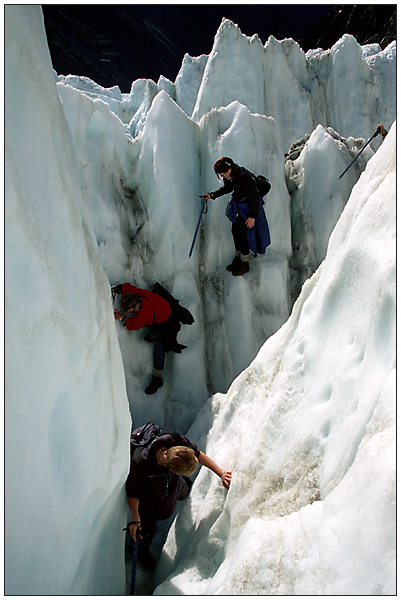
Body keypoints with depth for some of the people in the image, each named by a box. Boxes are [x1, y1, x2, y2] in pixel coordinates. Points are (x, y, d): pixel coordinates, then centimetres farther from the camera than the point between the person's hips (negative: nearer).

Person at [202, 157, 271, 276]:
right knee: (235, 230, 14)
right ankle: (238, 258, 32)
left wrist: (253, 216, -25)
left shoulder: (244, 176, -31)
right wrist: (212, 195, 3)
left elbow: (254, 196, -26)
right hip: (238, 207, 9)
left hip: (249, 208, -9)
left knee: (243, 234, -5)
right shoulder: (229, 176, -6)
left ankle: (244, 264, 11)